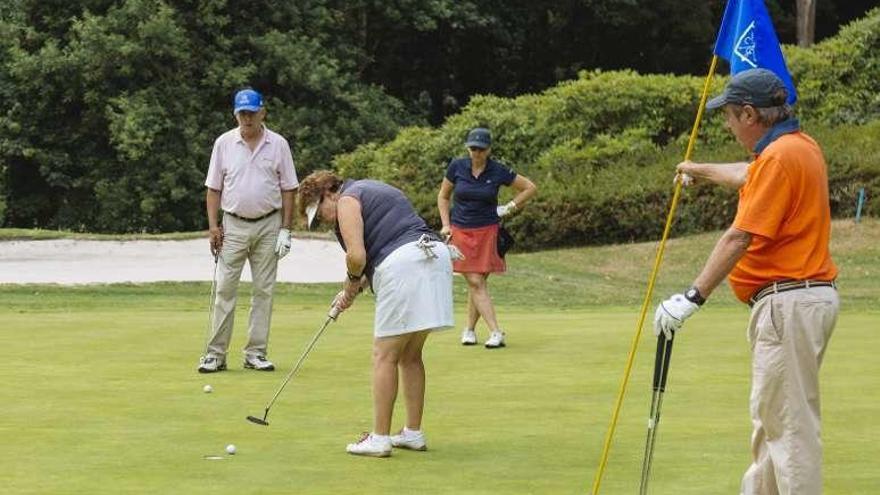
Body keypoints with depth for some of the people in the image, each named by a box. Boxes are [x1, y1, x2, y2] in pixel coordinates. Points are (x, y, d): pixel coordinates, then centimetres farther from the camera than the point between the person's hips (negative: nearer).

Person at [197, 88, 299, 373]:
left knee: (263, 290, 2)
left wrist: (286, 229, -3)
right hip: (233, 225, 0)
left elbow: (287, 189, 3)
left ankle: (256, 352, 8)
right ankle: (216, 353, 0)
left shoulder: (278, 145, 0)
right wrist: (213, 226, -4)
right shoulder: (224, 144, 1)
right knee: (225, 289, -3)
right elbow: (214, 188, 4)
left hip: (268, 225, 0)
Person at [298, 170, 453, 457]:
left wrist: (352, 281, 8)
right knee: (410, 355, 17)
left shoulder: (347, 200, 0)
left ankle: (380, 439, -1)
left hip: (406, 266, -9)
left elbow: (357, 256, -11)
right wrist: (355, 289, 21)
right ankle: (413, 433, 20)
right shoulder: (372, 192, 28)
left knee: (385, 356, -2)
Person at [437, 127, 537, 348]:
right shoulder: (457, 167, -2)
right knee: (474, 283, -8)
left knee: (478, 282, 0)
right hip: (460, 231, 1)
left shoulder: (498, 172, -6)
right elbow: (443, 196, 11)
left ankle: (469, 329, 17)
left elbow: (530, 188, 5)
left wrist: (509, 207, -1)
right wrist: (446, 224, 3)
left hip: (487, 232, 0)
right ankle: (496, 332, -10)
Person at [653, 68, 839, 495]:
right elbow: (750, 177, 38)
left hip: (788, 301, -11)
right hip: (801, 295, 11)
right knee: (773, 418, 17)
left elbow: (740, 238, -23)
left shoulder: (779, 157, -18)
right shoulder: (799, 147, 14)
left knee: (789, 423, -8)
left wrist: (693, 297, -23)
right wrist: (702, 171, 54)